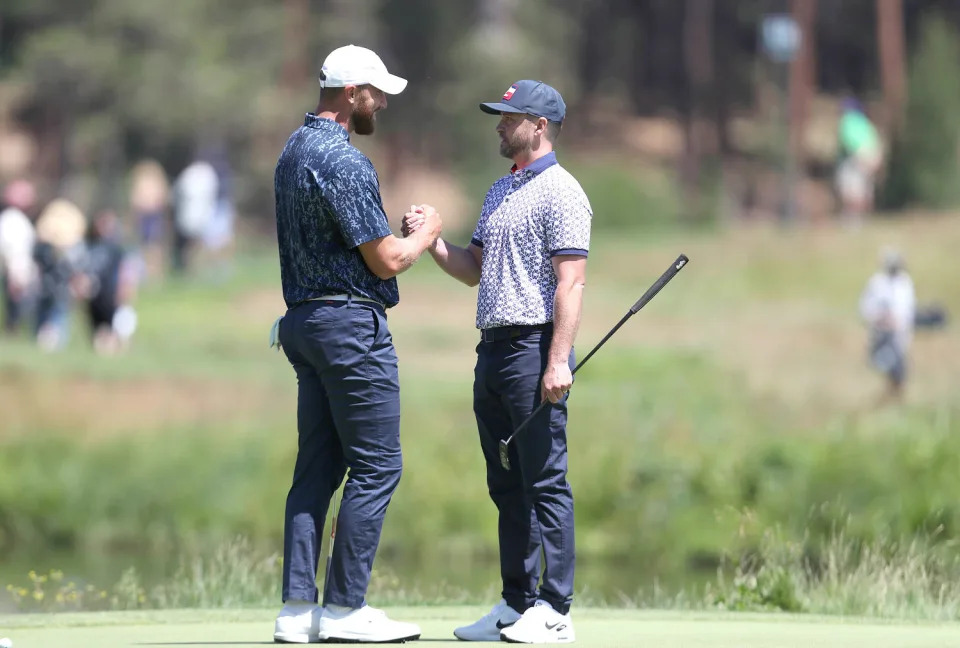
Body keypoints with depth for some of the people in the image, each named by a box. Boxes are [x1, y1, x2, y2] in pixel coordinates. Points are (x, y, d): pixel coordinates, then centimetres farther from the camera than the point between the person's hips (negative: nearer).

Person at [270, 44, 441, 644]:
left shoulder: (293, 151, 15)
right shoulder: (344, 162, -17)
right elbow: (387, 260, -16)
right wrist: (426, 234, 3)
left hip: (303, 320, 10)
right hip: (352, 324, -10)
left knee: (319, 465, 9)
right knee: (377, 465, -4)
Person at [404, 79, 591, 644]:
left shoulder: (560, 192, -8)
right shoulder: (500, 192, 20)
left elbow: (572, 281, -15)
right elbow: (474, 270, 23)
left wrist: (558, 361, -22)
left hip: (536, 349, -9)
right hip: (493, 347, 9)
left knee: (546, 484, -8)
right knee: (507, 486, 11)